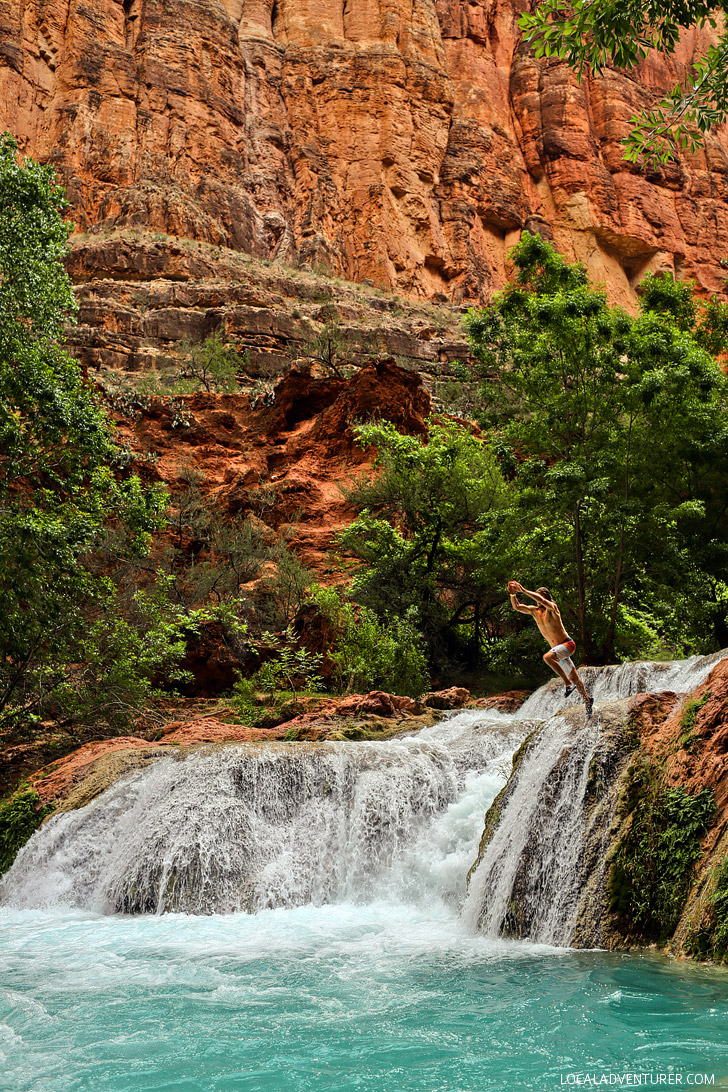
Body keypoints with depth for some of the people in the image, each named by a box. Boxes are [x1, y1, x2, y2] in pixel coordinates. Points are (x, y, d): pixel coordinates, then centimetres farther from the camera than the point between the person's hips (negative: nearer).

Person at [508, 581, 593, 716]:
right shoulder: (534, 611, 6)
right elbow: (516, 606, -1)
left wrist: (523, 590, -34)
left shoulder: (552, 608, -12)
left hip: (568, 644, -7)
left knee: (547, 657, -33)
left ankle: (568, 683, -23)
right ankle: (588, 701, 28)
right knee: (574, 677, 12)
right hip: (557, 649, 7)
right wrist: (512, 593, -17)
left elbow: (540, 599, -32)